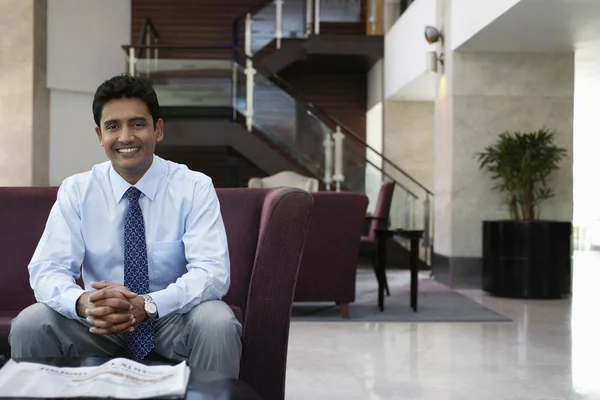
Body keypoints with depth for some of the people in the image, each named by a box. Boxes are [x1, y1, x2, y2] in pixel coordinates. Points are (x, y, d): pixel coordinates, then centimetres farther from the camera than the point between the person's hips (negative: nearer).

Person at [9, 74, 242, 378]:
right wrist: (84, 303, -34)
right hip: (100, 323, 2)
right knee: (29, 324, -23)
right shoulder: (76, 191, -2)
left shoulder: (195, 188, -8)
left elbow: (212, 272, -18)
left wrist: (147, 305, -35)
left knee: (217, 324, -32)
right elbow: (47, 270, -10)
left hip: (175, 319, -1)